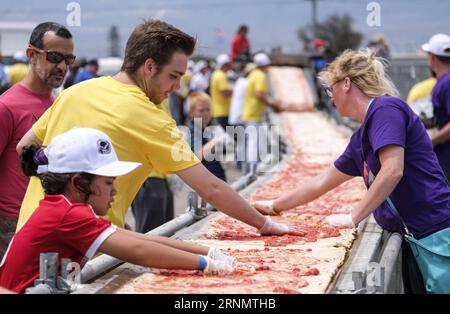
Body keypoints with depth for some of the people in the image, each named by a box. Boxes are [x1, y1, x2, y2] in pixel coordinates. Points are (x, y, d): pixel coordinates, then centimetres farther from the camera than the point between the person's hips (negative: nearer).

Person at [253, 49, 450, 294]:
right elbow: (323, 182, 29)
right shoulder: (361, 140, 18)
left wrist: (353, 217, -13)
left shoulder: (385, 108, -9)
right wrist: (275, 206, 35)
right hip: (413, 237, 9)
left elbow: (393, 171, -20)